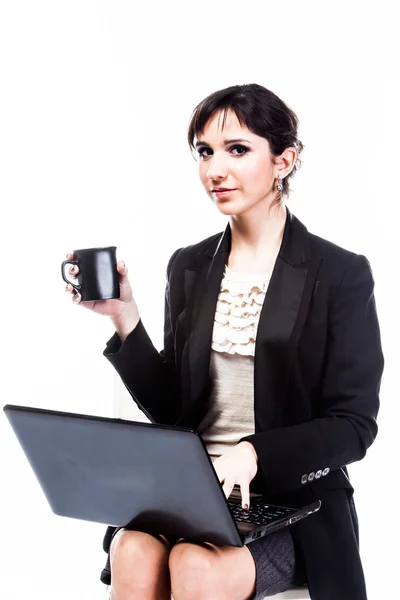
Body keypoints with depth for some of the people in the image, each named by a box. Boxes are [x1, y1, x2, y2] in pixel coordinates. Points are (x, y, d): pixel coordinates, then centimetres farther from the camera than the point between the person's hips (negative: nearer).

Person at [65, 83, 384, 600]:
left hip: (296, 501, -3)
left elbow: (354, 425, -7)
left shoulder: (341, 274, -4)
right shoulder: (188, 267, 9)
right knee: (133, 551, -27)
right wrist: (125, 320, -5)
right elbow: (170, 409, 9)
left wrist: (254, 454, -22)